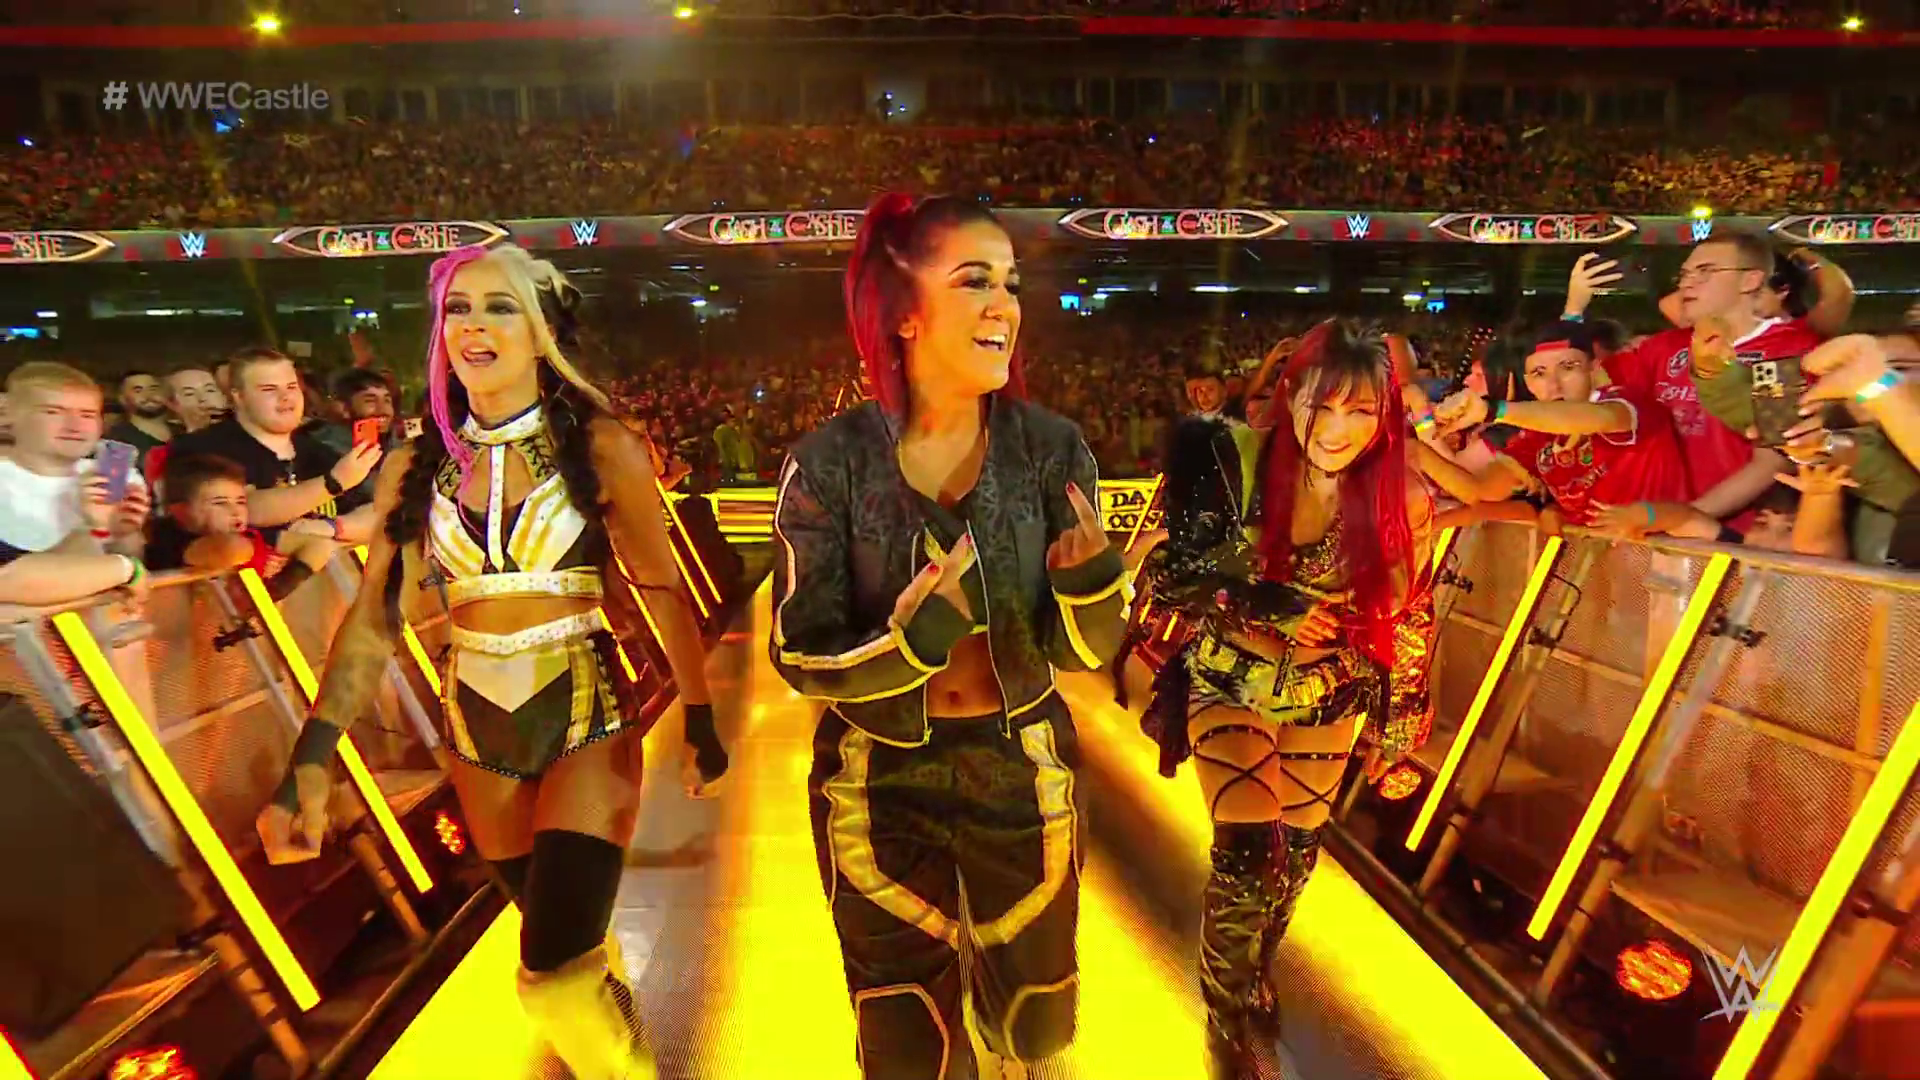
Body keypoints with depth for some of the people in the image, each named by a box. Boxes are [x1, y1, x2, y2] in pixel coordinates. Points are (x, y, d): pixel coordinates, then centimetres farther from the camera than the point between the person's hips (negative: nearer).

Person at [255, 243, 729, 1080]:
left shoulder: (599, 447, -9)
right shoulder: (415, 467, 1)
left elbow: (662, 589, -6)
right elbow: (374, 617, -1)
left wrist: (700, 722, -5)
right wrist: (310, 763, -8)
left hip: (587, 721, -4)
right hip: (479, 730, 4)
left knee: (555, 977, -8)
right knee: (565, 942, 21)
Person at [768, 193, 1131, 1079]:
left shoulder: (1052, 449, -12)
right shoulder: (831, 463, -16)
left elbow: (1084, 651, -10)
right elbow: (800, 655, -14)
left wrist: (1094, 574, -31)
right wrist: (912, 638, -32)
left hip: (1021, 774, 2)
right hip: (880, 787, -1)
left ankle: (991, 972, 58)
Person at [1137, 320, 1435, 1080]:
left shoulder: (1403, 502, -13)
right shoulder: (1234, 463, -20)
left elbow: (1407, 624, -1)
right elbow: (1167, 574, -18)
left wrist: (1401, 732, 5)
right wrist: (1270, 607, -27)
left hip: (1327, 697, 3)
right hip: (1230, 683, -2)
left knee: (1297, 849, 15)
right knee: (1247, 851, -8)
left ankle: (1255, 978, 48)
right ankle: (1230, 1017, 24)